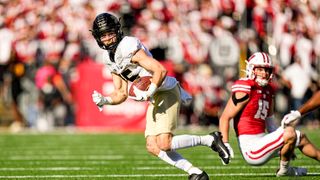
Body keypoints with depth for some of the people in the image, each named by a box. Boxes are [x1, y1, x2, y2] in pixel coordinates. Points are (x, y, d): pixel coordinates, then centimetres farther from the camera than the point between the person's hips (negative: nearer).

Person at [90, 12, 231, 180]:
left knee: (164, 144, -19)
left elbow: (160, 70, -25)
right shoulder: (110, 59, 9)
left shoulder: (128, 48, -19)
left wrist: (148, 92, -33)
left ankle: (210, 139, -4)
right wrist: (104, 100, -6)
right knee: (152, 146, 2)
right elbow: (121, 94, 12)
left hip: (166, 92, -9)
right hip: (155, 98, 9)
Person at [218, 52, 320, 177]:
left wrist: (284, 145, 26)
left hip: (262, 139, 10)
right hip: (251, 148, -10)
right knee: (290, 132, -20)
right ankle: (284, 170, -1)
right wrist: (225, 145, -24)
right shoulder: (245, 91, -16)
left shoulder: (268, 90, 11)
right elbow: (225, 118, -16)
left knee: (301, 138, 19)